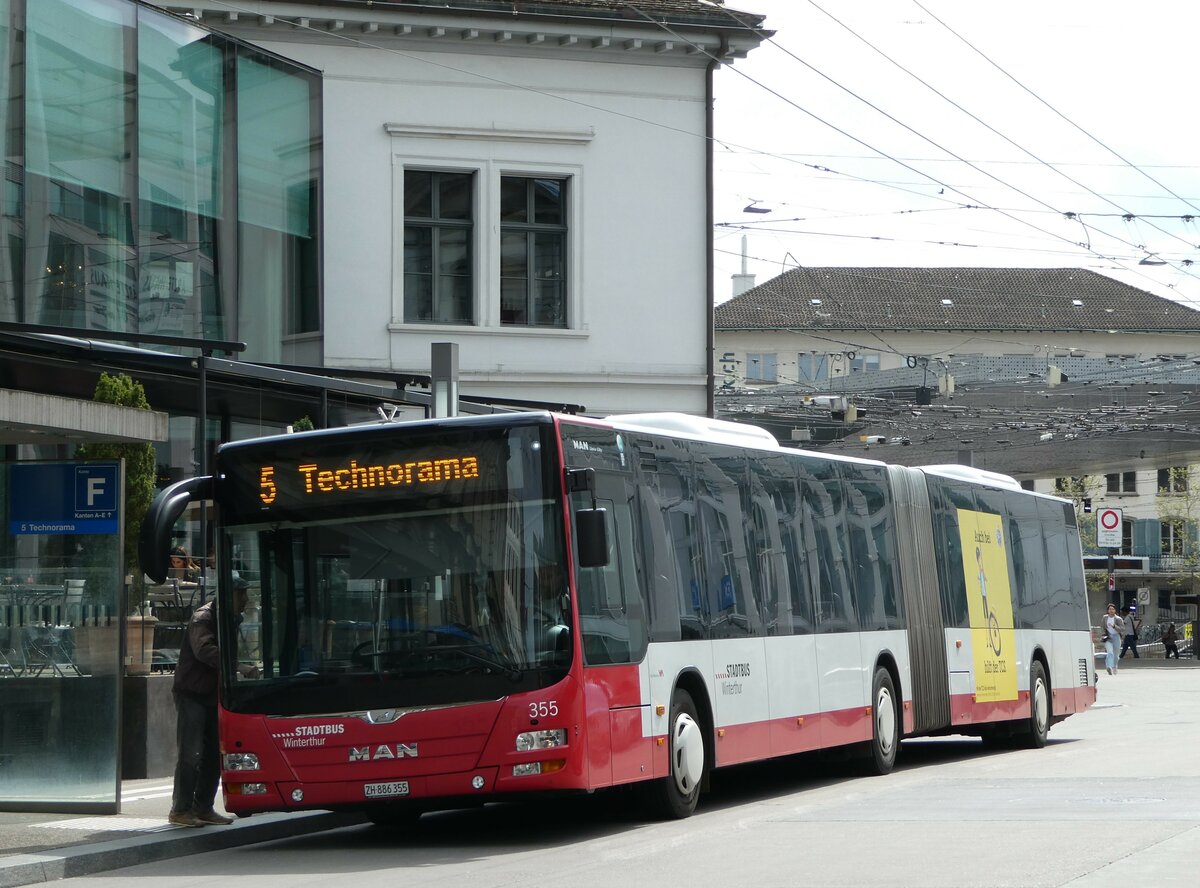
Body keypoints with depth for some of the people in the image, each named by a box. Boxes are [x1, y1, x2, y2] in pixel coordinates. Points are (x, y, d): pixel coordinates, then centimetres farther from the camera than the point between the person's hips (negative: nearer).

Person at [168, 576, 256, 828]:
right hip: (192, 693, -9)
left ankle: (203, 808, 16)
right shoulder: (203, 618, -18)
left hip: (213, 694, 9)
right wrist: (239, 667, -44)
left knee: (214, 754, 9)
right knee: (190, 753, -9)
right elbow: (204, 650, -35)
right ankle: (180, 810, -4)